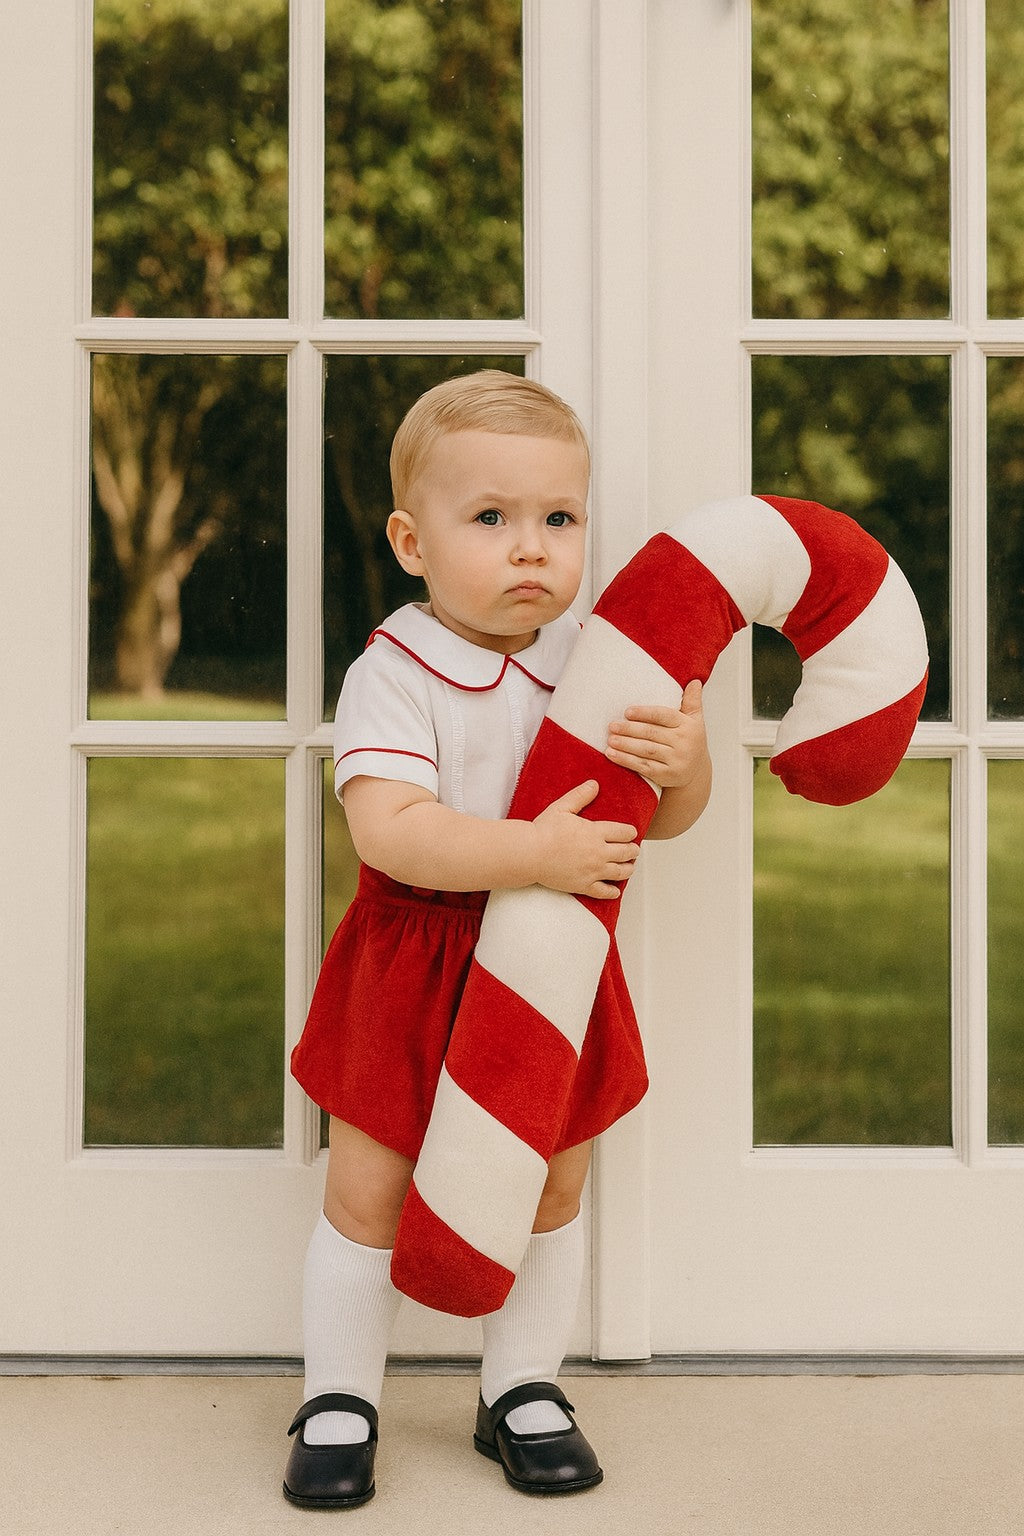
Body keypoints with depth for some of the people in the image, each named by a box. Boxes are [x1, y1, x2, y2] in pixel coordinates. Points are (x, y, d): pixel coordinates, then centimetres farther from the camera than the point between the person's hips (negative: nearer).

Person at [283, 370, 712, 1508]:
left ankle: (522, 1391, 33)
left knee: (552, 1187, 14)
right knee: (366, 1192, 4)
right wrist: (535, 852, -34)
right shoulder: (394, 675, -16)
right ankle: (339, 1398, 24)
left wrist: (686, 763, -19)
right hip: (414, 962, -4)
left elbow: (662, 819, 4)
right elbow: (387, 829, -29)